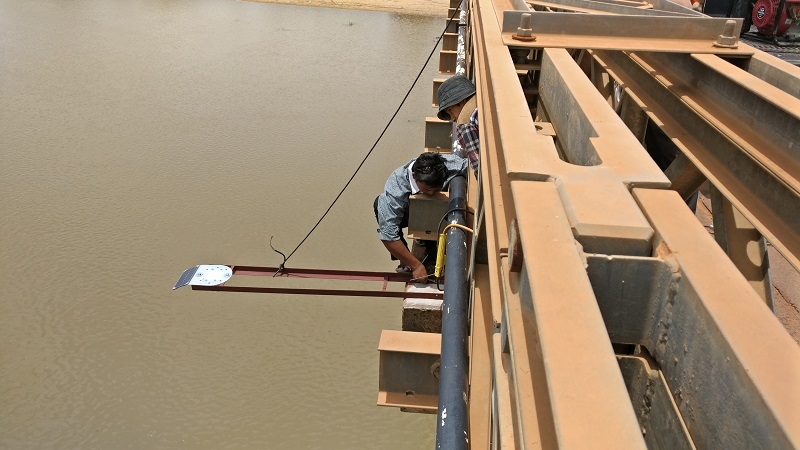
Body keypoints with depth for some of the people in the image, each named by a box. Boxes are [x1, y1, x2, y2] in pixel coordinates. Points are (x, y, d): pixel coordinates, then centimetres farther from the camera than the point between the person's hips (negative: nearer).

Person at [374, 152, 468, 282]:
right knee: (380, 204, -34)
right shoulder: (395, 189, -42)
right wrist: (416, 265, -39)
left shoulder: (452, 165, -36)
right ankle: (405, 263, -19)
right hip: (405, 212, -1)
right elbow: (388, 235, -43)